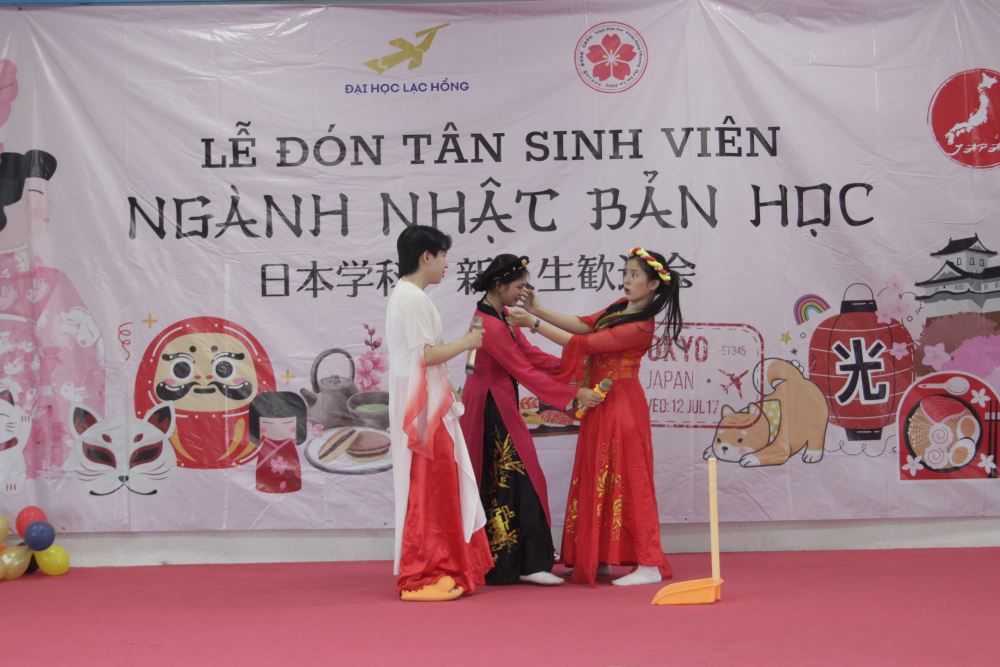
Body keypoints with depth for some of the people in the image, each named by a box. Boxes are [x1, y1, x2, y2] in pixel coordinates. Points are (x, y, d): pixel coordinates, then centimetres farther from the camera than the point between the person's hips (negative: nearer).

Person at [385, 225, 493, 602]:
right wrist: (466, 343, -8)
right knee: (427, 491, -6)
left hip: (425, 407, 10)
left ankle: (434, 569, 19)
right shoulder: (413, 298, -15)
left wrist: (460, 345, 13)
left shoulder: (405, 295, 16)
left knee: (434, 490, 13)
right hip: (424, 408, -10)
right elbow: (426, 355, -20)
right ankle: (421, 577, -1)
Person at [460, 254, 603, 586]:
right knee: (513, 479, -7)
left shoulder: (501, 315, 8)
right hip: (493, 407, -10)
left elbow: (529, 353, 8)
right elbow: (526, 372, -23)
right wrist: (574, 394, -20)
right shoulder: (490, 325, -23)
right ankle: (529, 563, -3)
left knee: (499, 480, 14)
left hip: (499, 404, 10)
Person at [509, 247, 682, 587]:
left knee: (628, 480, -7)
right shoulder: (620, 307, 8)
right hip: (601, 405, 9)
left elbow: (584, 343, -21)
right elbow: (584, 324, 7)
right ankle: (601, 557, 21)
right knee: (598, 479, 12)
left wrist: (534, 324, -19)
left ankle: (649, 565, -2)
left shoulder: (641, 326, -20)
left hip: (621, 405, -9)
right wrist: (540, 310, -2)